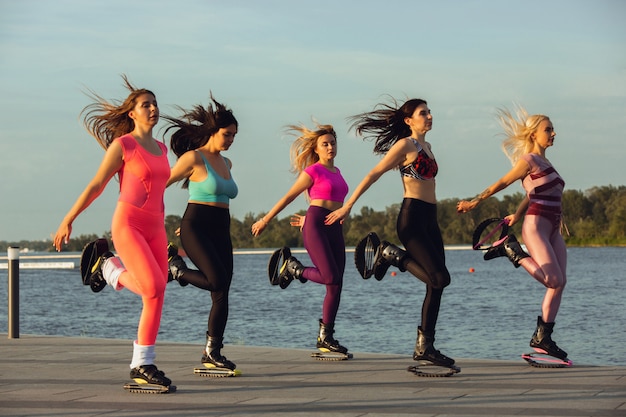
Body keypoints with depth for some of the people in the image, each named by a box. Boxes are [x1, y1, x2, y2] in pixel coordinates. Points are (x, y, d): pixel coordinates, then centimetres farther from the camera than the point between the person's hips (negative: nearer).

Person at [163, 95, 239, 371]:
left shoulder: (226, 163, 15)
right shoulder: (194, 158, -7)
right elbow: (161, 185, -4)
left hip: (220, 232, 7)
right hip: (195, 228, -7)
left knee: (222, 293, 2)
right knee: (217, 282, -22)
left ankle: (212, 352, 9)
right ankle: (175, 267, 5)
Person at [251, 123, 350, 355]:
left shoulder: (336, 172, 18)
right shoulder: (313, 171, -3)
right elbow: (288, 197, 0)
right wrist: (265, 221, 4)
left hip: (334, 228, 7)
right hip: (315, 226, -7)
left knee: (336, 285, 2)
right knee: (330, 278, -18)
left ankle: (326, 337, 7)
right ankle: (293, 268, 8)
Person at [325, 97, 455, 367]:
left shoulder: (426, 146, 19)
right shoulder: (405, 145, -5)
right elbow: (373, 174, -8)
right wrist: (347, 206, -12)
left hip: (429, 220, 9)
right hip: (412, 218, -9)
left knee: (435, 286, 4)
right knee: (440, 278, -16)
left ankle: (425, 347, 7)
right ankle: (391, 255, 2)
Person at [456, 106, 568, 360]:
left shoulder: (544, 163, 20)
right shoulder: (528, 160, -6)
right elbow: (503, 183, -3)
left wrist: (517, 215, 22)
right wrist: (475, 201, -1)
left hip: (552, 230, 9)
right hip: (536, 226, -9)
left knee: (559, 284, 1)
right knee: (553, 280, -16)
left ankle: (542, 337, 4)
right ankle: (512, 250, 0)